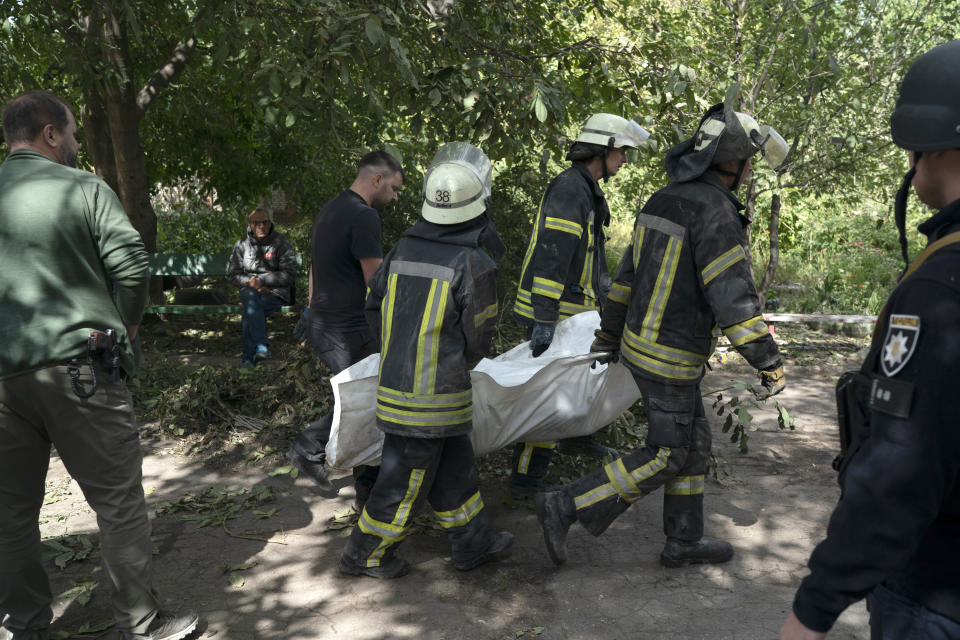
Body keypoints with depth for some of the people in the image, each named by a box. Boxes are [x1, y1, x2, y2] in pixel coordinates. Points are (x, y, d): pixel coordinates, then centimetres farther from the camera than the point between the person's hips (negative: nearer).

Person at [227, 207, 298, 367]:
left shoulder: (281, 242, 2)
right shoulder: (242, 244, 12)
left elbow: (289, 274, -6)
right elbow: (232, 274, 10)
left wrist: (262, 279, -14)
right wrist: (251, 282, -10)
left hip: (276, 291, -3)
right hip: (249, 290, 3)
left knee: (248, 311, -31)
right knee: (250, 296, -34)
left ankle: (248, 359, -30)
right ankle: (262, 345, -42)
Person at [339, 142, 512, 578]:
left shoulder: (404, 249, 2)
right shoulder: (474, 263, -16)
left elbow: (375, 305, 12)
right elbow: (478, 335, -7)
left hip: (395, 382, 7)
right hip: (435, 395, -7)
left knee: (453, 466, 20)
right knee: (406, 480, 10)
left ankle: (473, 543, 34)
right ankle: (364, 555, 26)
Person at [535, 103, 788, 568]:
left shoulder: (663, 200, 9)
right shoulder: (714, 211, -20)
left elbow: (629, 273, 14)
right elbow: (733, 296, -24)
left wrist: (610, 334, 22)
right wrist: (769, 363, -15)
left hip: (642, 340, 9)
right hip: (670, 359, -9)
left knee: (694, 443, 18)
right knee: (665, 457, 3)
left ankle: (683, 542, 29)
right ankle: (564, 507, 4)